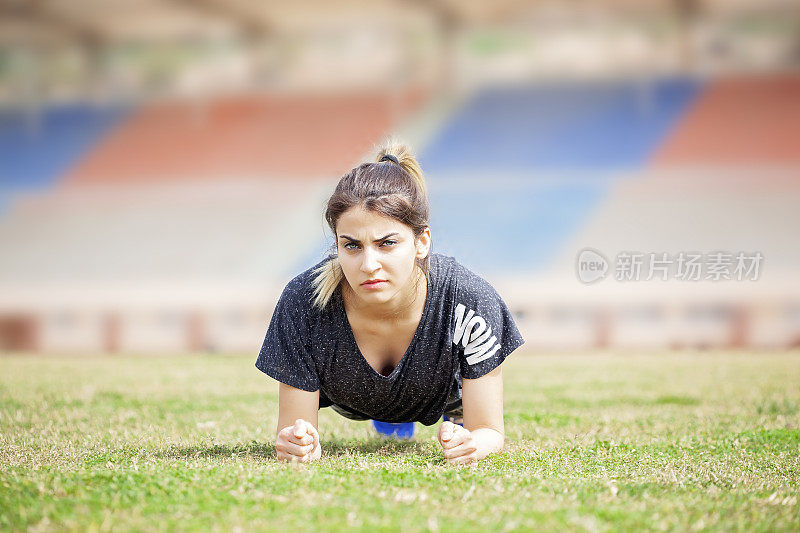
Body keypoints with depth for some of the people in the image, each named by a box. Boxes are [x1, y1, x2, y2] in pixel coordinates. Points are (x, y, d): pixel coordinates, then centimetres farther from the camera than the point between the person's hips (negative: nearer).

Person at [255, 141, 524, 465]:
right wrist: (299, 444, -57)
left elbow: (490, 431, -33)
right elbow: (293, 425, -32)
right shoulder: (303, 305, -42)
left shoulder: (470, 302, -42)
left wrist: (470, 444, -58)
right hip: (347, 402, 1)